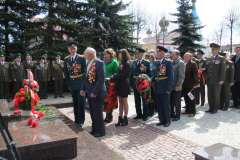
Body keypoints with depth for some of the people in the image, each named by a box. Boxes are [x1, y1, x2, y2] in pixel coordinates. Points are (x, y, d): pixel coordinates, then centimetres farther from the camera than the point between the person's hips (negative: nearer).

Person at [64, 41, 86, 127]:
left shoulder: (82, 58, -6)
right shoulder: (66, 59, 7)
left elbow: (85, 71, -5)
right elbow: (66, 73, 12)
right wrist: (68, 84, 9)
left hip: (80, 83, -4)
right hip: (72, 84, 4)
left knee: (81, 102, -2)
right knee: (75, 102, 13)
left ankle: (81, 120, 11)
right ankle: (76, 119, 26)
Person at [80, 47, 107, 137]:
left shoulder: (99, 63, -15)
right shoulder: (89, 63, 13)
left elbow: (101, 79, -21)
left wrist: (94, 92, -22)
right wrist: (83, 88, 10)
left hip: (96, 93, -9)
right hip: (89, 93, 9)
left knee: (97, 113, 2)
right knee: (92, 112, 17)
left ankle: (100, 131, 17)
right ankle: (94, 130, 31)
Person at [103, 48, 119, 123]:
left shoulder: (114, 62, -6)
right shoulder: (104, 62, 13)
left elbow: (117, 73, -10)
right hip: (104, 83, 6)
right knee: (105, 100, 9)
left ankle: (110, 116, 16)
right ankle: (107, 116, 23)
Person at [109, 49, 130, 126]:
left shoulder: (127, 64, -14)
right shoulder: (121, 64, 12)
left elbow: (121, 75, -19)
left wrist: (111, 79, -17)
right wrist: (114, 76, -3)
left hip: (124, 85, -8)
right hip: (119, 85, 8)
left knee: (124, 102, 2)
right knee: (120, 102, 11)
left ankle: (125, 119, 14)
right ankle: (120, 118, 18)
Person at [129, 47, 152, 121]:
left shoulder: (147, 62, -4)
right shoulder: (134, 62, 9)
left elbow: (150, 73, -5)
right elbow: (131, 74, 10)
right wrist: (130, 84, 5)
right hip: (135, 84, 5)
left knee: (144, 100, 6)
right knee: (137, 100, 11)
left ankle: (145, 115, 17)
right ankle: (139, 114, 23)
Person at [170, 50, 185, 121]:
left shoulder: (181, 63, -9)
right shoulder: (172, 63, 13)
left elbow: (181, 76, -15)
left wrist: (178, 85, -19)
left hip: (176, 87, -7)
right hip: (170, 86, 7)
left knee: (177, 102, 4)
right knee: (171, 101, 14)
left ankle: (177, 116, 16)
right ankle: (172, 114, 27)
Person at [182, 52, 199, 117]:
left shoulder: (193, 64, -8)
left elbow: (195, 74, -14)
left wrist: (195, 83, -19)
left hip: (190, 85, -7)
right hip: (184, 85, 7)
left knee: (191, 98, 2)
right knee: (186, 98, 14)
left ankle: (192, 112, 11)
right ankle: (187, 110, 25)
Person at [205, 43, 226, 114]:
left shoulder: (221, 59, -1)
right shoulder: (208, 59, 14)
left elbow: (222, 70, -7)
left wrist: (221, 80, -13)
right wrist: (205, 77, 6)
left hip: (216, 81, -5)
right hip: (209, 81, 5)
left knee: (216, 95, 3)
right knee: (210, 95, 9)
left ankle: (215, 109, 13)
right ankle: (211, 107, 20)